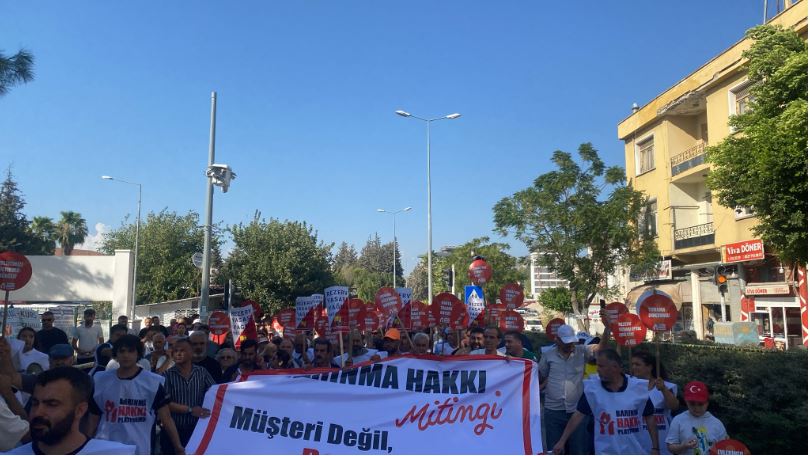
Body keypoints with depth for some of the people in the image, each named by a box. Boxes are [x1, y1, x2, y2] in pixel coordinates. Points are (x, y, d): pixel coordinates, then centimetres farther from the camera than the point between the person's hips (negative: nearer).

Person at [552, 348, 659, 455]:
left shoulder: (638, 387, -7)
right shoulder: (592, 388, -8)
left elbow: (649, 417, 2)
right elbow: (579, 415, -6)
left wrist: (655, 448, 0)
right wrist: (562, 441, -10)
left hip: (635, 452, 1)